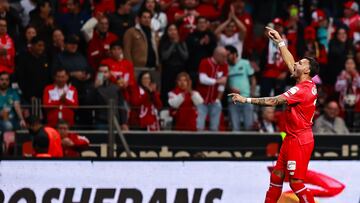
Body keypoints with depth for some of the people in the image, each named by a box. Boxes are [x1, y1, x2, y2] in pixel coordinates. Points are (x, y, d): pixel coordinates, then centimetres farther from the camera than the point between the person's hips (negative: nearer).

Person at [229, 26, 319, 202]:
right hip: (292, 138, 10)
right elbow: (289, 62, 21)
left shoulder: (302, 90, -19)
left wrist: (246, 100, -19)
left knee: (296, 182, -9)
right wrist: (279, 41, 24)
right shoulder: (308, 86, 8)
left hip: (299, 140, -10)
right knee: (276, 176, 10)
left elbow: (274, 101, -22)